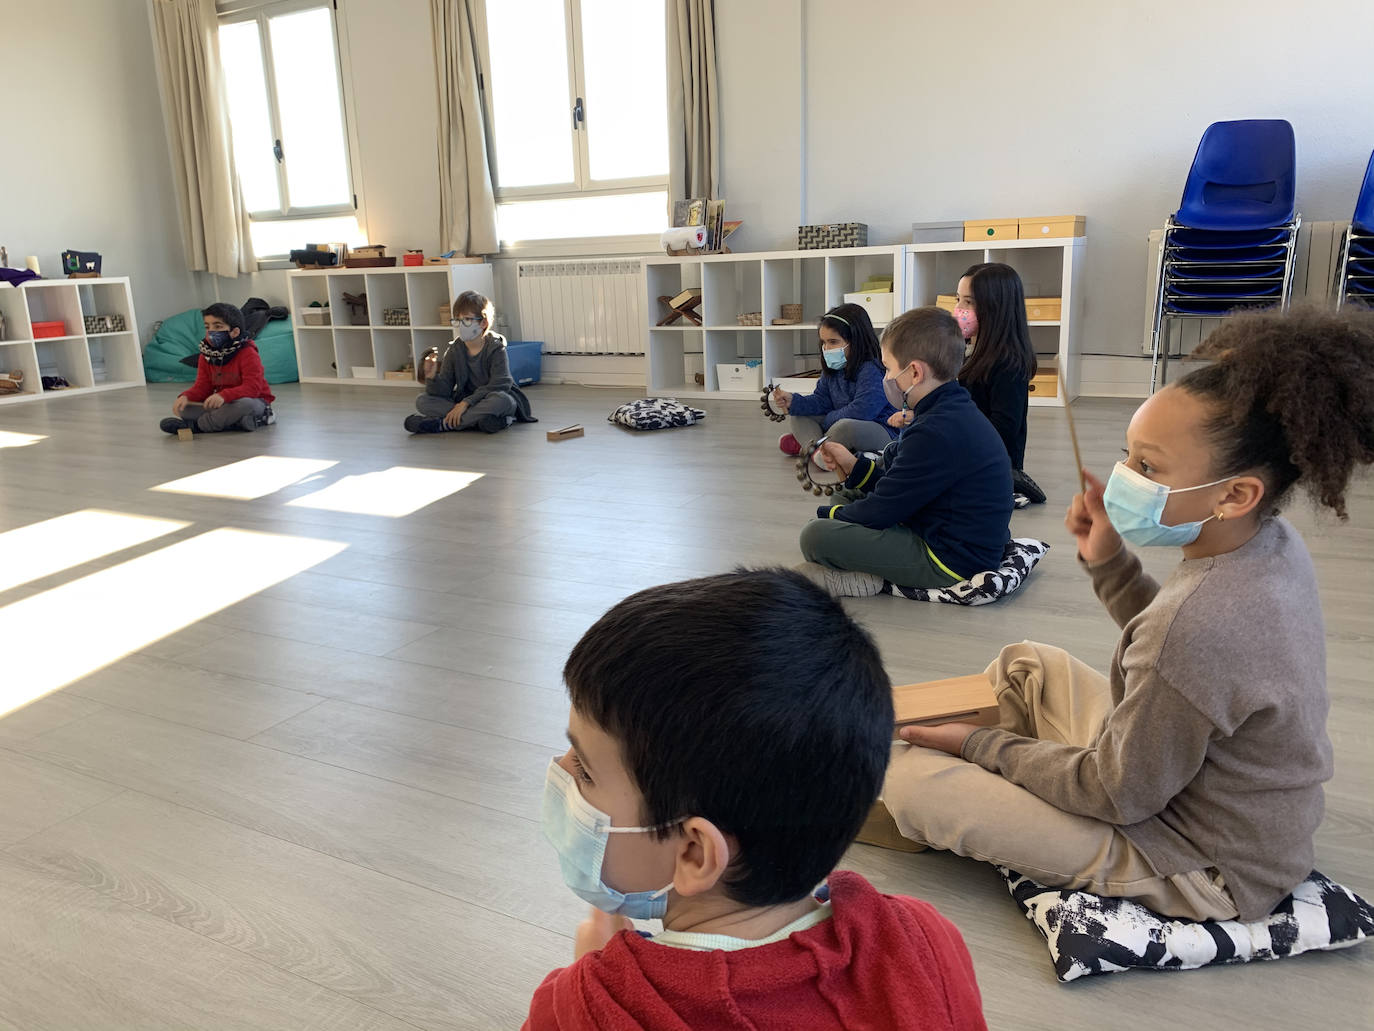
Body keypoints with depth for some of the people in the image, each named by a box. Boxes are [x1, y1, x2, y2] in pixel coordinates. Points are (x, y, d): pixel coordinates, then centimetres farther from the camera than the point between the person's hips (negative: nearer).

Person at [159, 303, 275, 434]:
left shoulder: (247, 353, -16)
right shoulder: (206, 355, 4)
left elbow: (252, 387, -26)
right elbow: (202, 386, 1)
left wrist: (224, 395, -41)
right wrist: (186, 396, -22)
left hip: (254, 400, -6)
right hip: (222, 403, 6)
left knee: (244, 404, -41)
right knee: (183, 407, -10)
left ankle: (196, 426, -25)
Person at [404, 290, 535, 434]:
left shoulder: (496, 348, -11)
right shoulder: (454, 350, 1)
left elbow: (498, 386, -23)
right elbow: (443, 391, -6)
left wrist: (466, 403, -30)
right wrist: (432, 377, -28)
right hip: (464, 402, 4)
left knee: (500, 400, -39)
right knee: (422, 401, -12)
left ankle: (443, 424, -28)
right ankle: (474, 419, -26)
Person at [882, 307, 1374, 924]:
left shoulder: (1195, 622, -37)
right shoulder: (1275, 542, -8)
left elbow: (1118, 795, -23)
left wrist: (980, 746, -11)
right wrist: (1108, 562, -4)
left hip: (1204, 871, -9)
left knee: (907, 774, -15)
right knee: (1023, 665, 18)